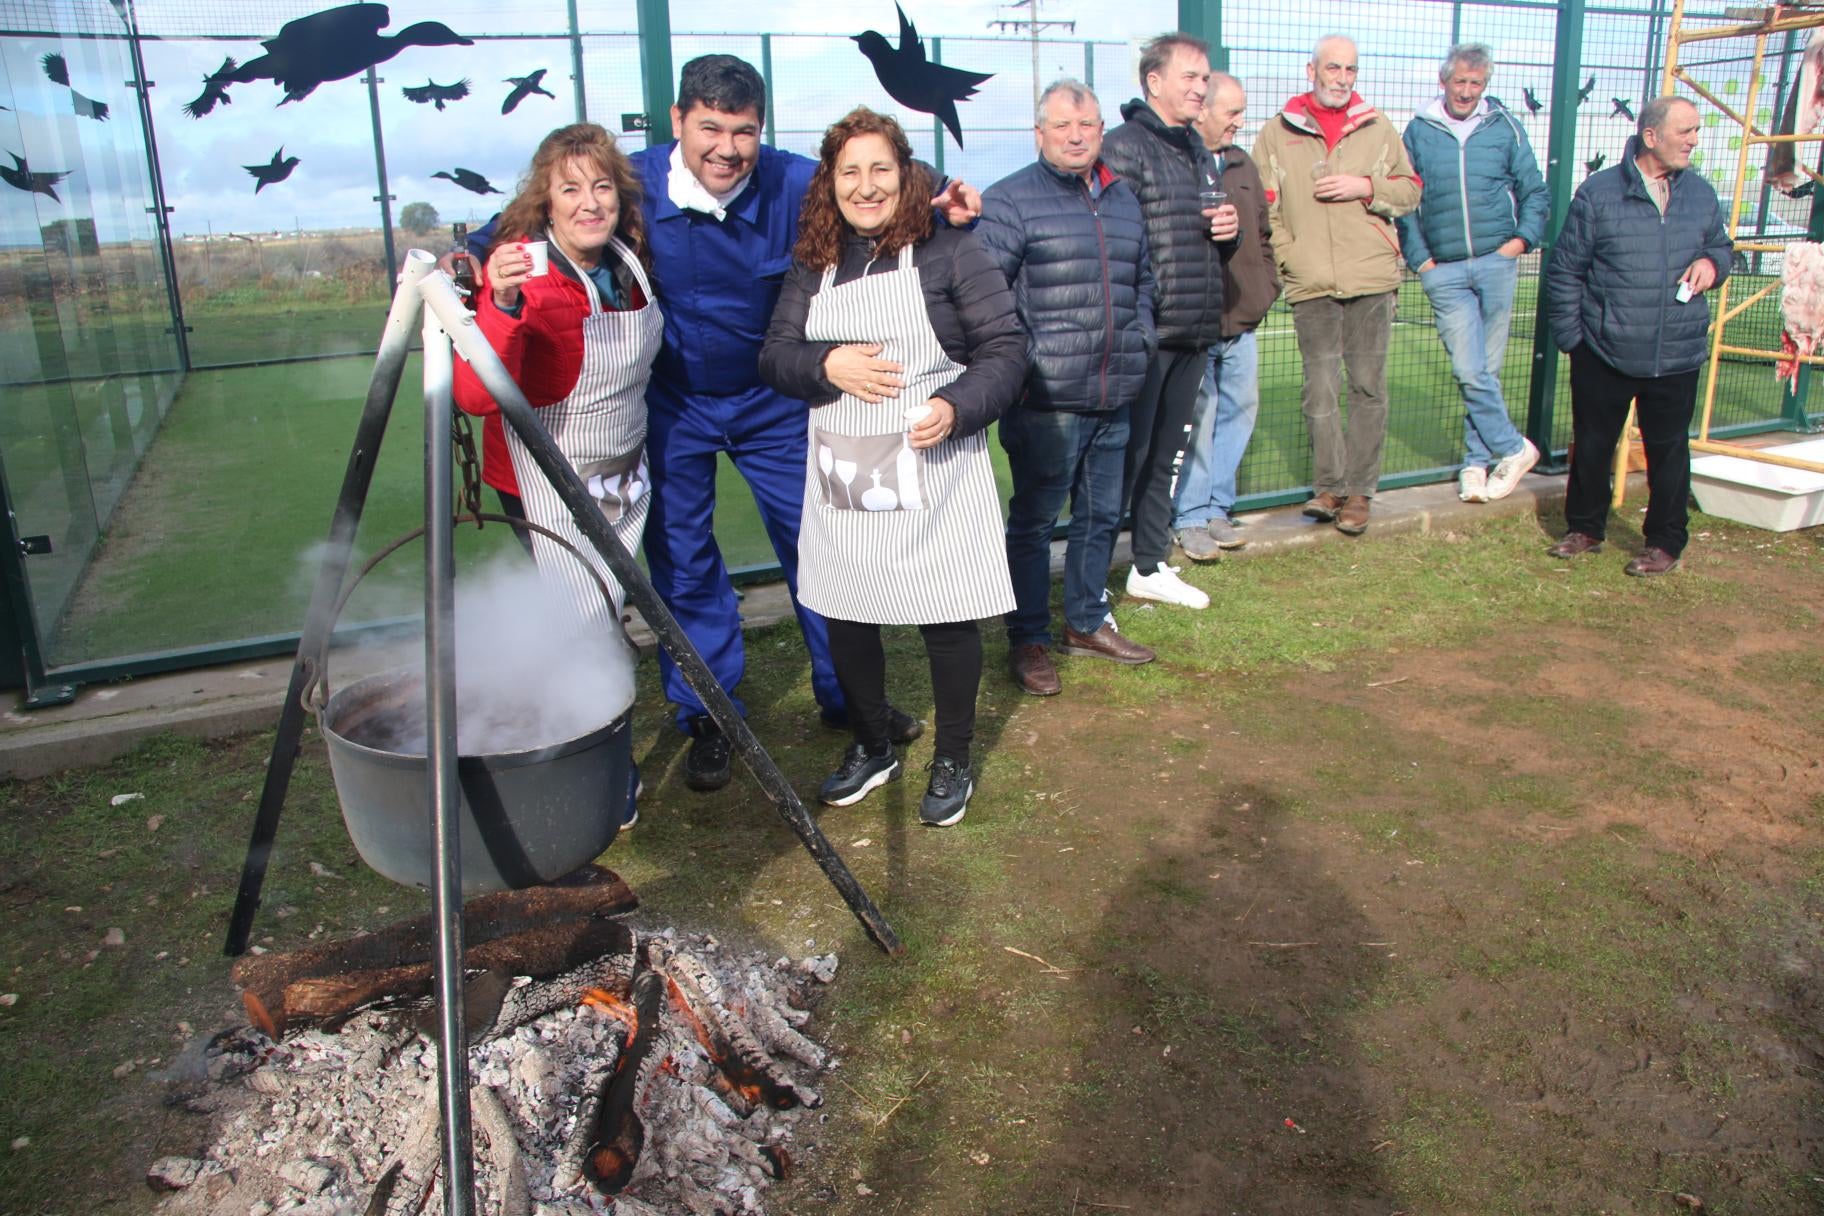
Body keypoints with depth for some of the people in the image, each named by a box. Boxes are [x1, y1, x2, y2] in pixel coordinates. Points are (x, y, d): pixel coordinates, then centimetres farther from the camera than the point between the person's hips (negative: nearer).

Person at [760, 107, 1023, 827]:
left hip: (933, 475, -4)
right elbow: (774, 356, 6)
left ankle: (953, 761, 25)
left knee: (947, 618, 5)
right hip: (841, 479, 4)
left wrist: (957, 406, -22)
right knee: (843, 614, 12)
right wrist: (828, 365, -15)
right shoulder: (813, 265, 8)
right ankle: (872, 748, 34)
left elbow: (1006, 345, -7)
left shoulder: (948, 251, -5)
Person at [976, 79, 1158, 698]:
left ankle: (1087, 622, 33)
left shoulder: (1123, 199, 15)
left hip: (1113, 398, 7)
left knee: (1101, 515, 17)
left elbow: (1144, 279, 25)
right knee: (1034, 520, 2)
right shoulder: (1011, 200, -7)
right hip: (1046, 402, -7)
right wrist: (1024, 362, -19)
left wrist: (1139, 339, 16)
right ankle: (1027, 641, 14)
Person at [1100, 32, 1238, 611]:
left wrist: (1229, 230, 4)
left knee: (1169, 453, 15)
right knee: (1125, 454, -3)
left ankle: (1150, 566, 28)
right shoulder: (1124, 147, -9)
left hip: (1193, 333, 8)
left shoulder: (1201, 153, 18)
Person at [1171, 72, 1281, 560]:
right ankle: (1191, 518, 10)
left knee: (1240, 410, 12)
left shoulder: (1242, 164, 16)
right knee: (1197, 421, -2)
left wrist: (1266, 286, 16)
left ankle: (1217, 507, 24)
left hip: (1242, 321, 8)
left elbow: (1261, 234, 23)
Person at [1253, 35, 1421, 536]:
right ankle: (1329, 486, 10)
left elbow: (1410, 192, 13)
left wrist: (1367, 187, -5)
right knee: (1320, 390, 1)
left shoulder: (1377, 129, 11)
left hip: (1372, 279, 1)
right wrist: (1287, 256, -6)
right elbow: (1263, 208, 5)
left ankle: (1358, 490, 10)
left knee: (1368, 387, 2)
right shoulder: (1277, 134, 7)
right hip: (1311, 284, -1)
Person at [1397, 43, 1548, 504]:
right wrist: (1418, 256, -1)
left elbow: (1535, 192, 12)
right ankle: (1514, 448, 10)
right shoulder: (1419, 130, 6)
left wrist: (1522, 238, -2)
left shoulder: (1504, 126, 7)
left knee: (1487, 370, 4)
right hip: (1444, 272, 0)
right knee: (1469, 371, -6)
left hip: (1496, 263, 0)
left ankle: (1477, 461, 13)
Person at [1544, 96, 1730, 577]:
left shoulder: (1701, 194, 6)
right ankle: (1585, 528, 28)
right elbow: (1565, 269, -2)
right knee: (1591, 446, 10)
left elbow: (1721, 244, 22)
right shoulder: (1598, 193, -5)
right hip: (1602, 353, -2)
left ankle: (1665, 543, 20)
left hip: (1676, 357, 2)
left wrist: (1712, 262, -3)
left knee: (1668, 450, 8)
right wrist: (1569, 335, -4)